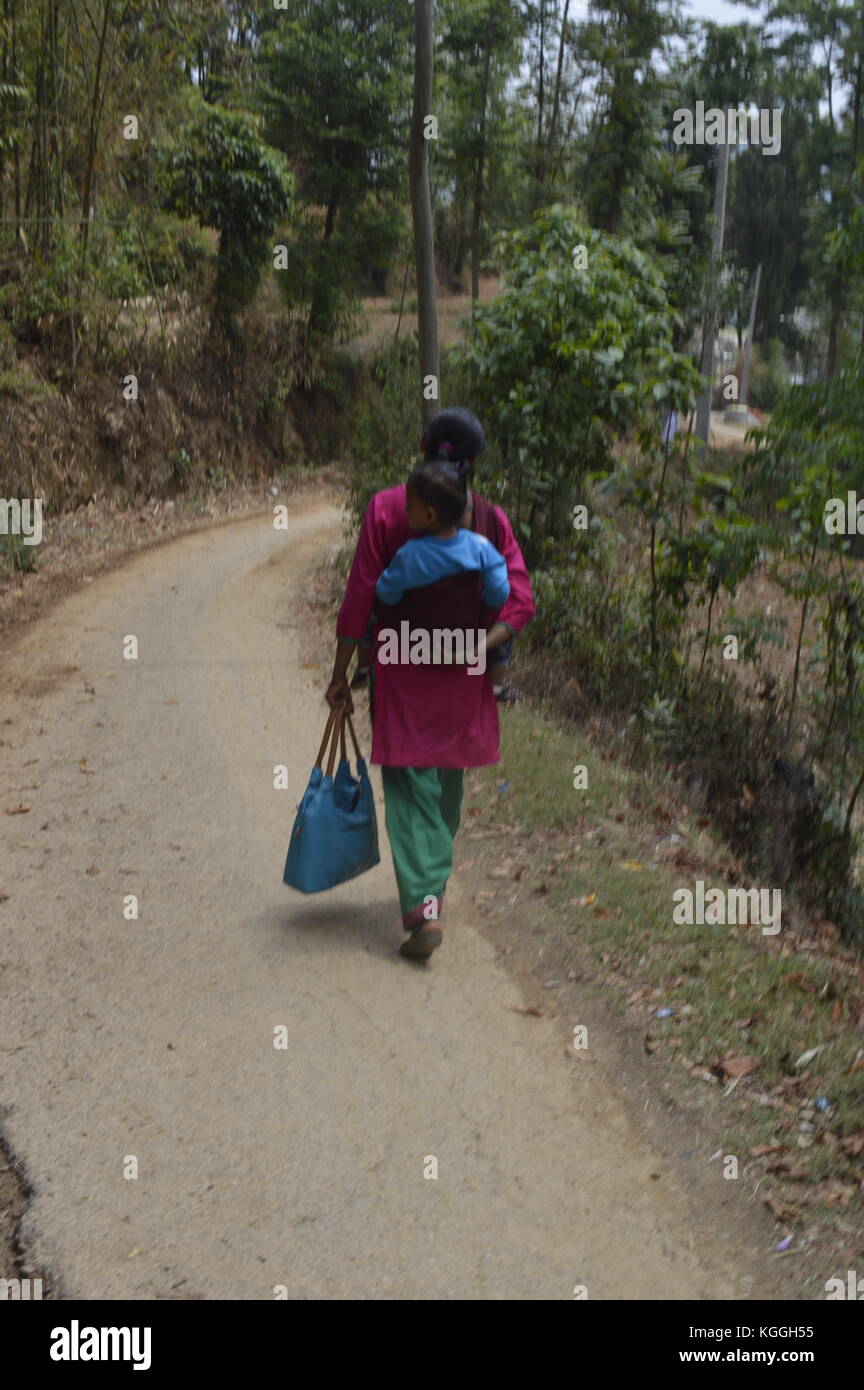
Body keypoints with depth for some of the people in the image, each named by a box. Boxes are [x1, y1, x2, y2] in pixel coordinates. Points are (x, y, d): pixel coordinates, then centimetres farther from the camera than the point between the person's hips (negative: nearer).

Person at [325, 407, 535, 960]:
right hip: (463, 682, 3)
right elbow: (520, 603, -9)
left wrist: (341, 673, -2)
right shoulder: (492, 519, -1)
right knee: (449, 785, 20)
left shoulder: (387, 509, -9)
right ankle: (434, 883, 37)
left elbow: (360, 599, -9)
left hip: (400, 672, -2)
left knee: (410, 788, 2)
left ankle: (423, 904, -10)